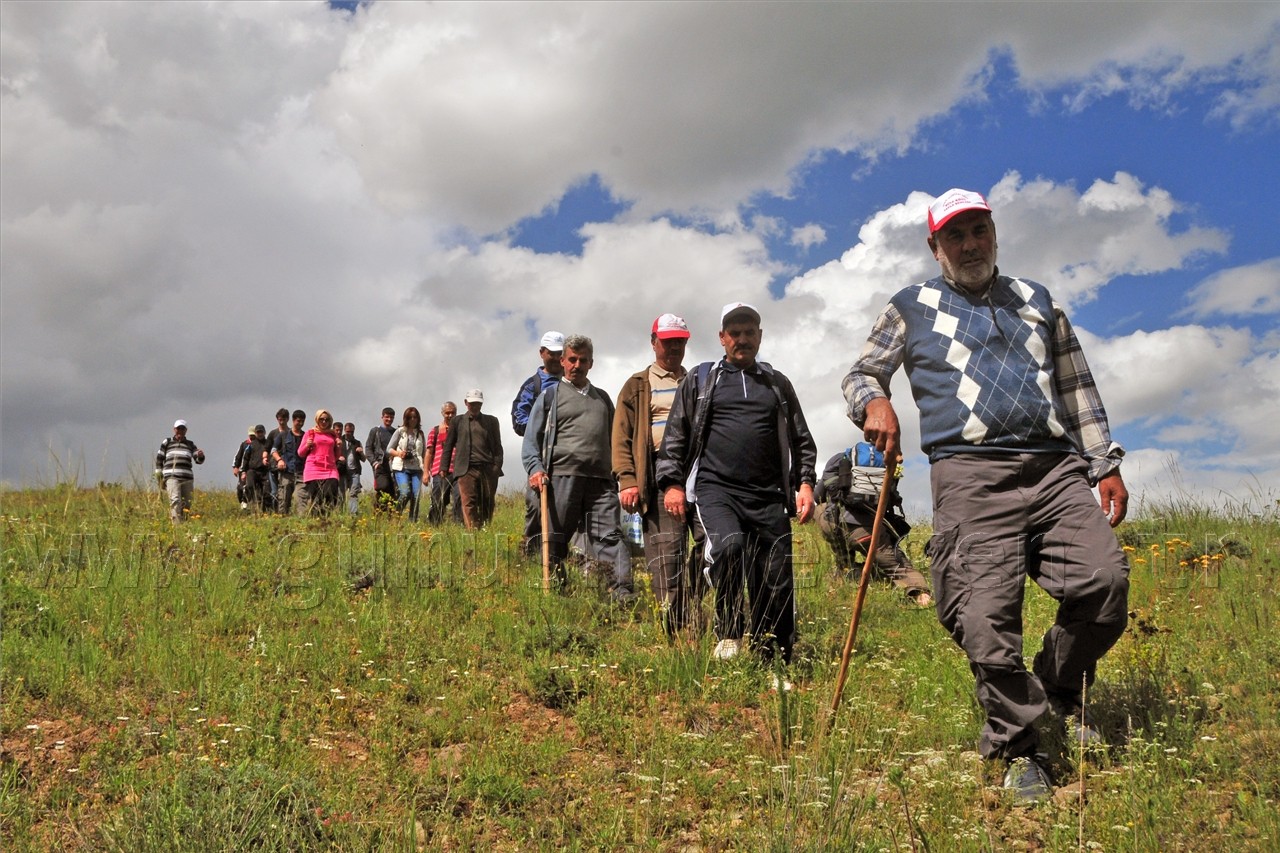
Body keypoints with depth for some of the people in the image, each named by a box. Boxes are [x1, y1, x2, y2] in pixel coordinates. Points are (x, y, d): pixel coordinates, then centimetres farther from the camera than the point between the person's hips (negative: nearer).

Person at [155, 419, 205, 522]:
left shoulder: (190, 444, 19)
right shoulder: (167, 442, 15)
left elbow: (198, 460, 11)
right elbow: (159, 459, 15)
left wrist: (200, 456, -13)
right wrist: (159, 477, 8)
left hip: (187, 478, 3)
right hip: (172, 477, -3)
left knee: (187, 504, 3)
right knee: (175, 500, -19)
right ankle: (176, 524, -27)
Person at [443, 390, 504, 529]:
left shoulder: (491, 421, 15)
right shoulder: (458, 421, 13)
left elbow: (497, 446, 11)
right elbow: (448, 446, 12)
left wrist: (497, 466, -2)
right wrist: (444, 468, 5)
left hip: (488, 469, 1)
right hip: (466, 469, -1)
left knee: (487, 504, 1)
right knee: (469, 503, -11)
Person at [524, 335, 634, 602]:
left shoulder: (602, 398, 24)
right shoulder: (550, 395, 13)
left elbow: (613, 440, 26)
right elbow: (531, 439, 8)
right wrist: (535, 469, -8)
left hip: (601, 479, 2)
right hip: (561, 476, -2)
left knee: (610, 535, -10)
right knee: (555, 539, 2)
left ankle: (622, 590, -18)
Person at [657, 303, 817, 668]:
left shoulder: (778, 384, 21)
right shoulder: (700, 380, 15)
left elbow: (802, 441, 21)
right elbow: (675, 436, 13)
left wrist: (805, 483, 8)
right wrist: (671, 483, 2)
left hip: (768, 496, 3)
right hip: (715, 487, -2)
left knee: (777, 582, -2)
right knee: (728, 544, -31)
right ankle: (729, 632, -13)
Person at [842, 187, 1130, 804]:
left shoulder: (1037, 301, 24)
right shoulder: (911, 308, 15)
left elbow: (1076, 390, 24)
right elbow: (859, 374, 18)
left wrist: (1106, 464, 17)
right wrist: (874, 401, -6)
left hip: (1056, 469, 3)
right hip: (970, 476, -3)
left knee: (1104, 581, -14)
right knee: (987, 616, -12)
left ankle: (1059, 691, 14)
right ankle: (1015, 748, 7)